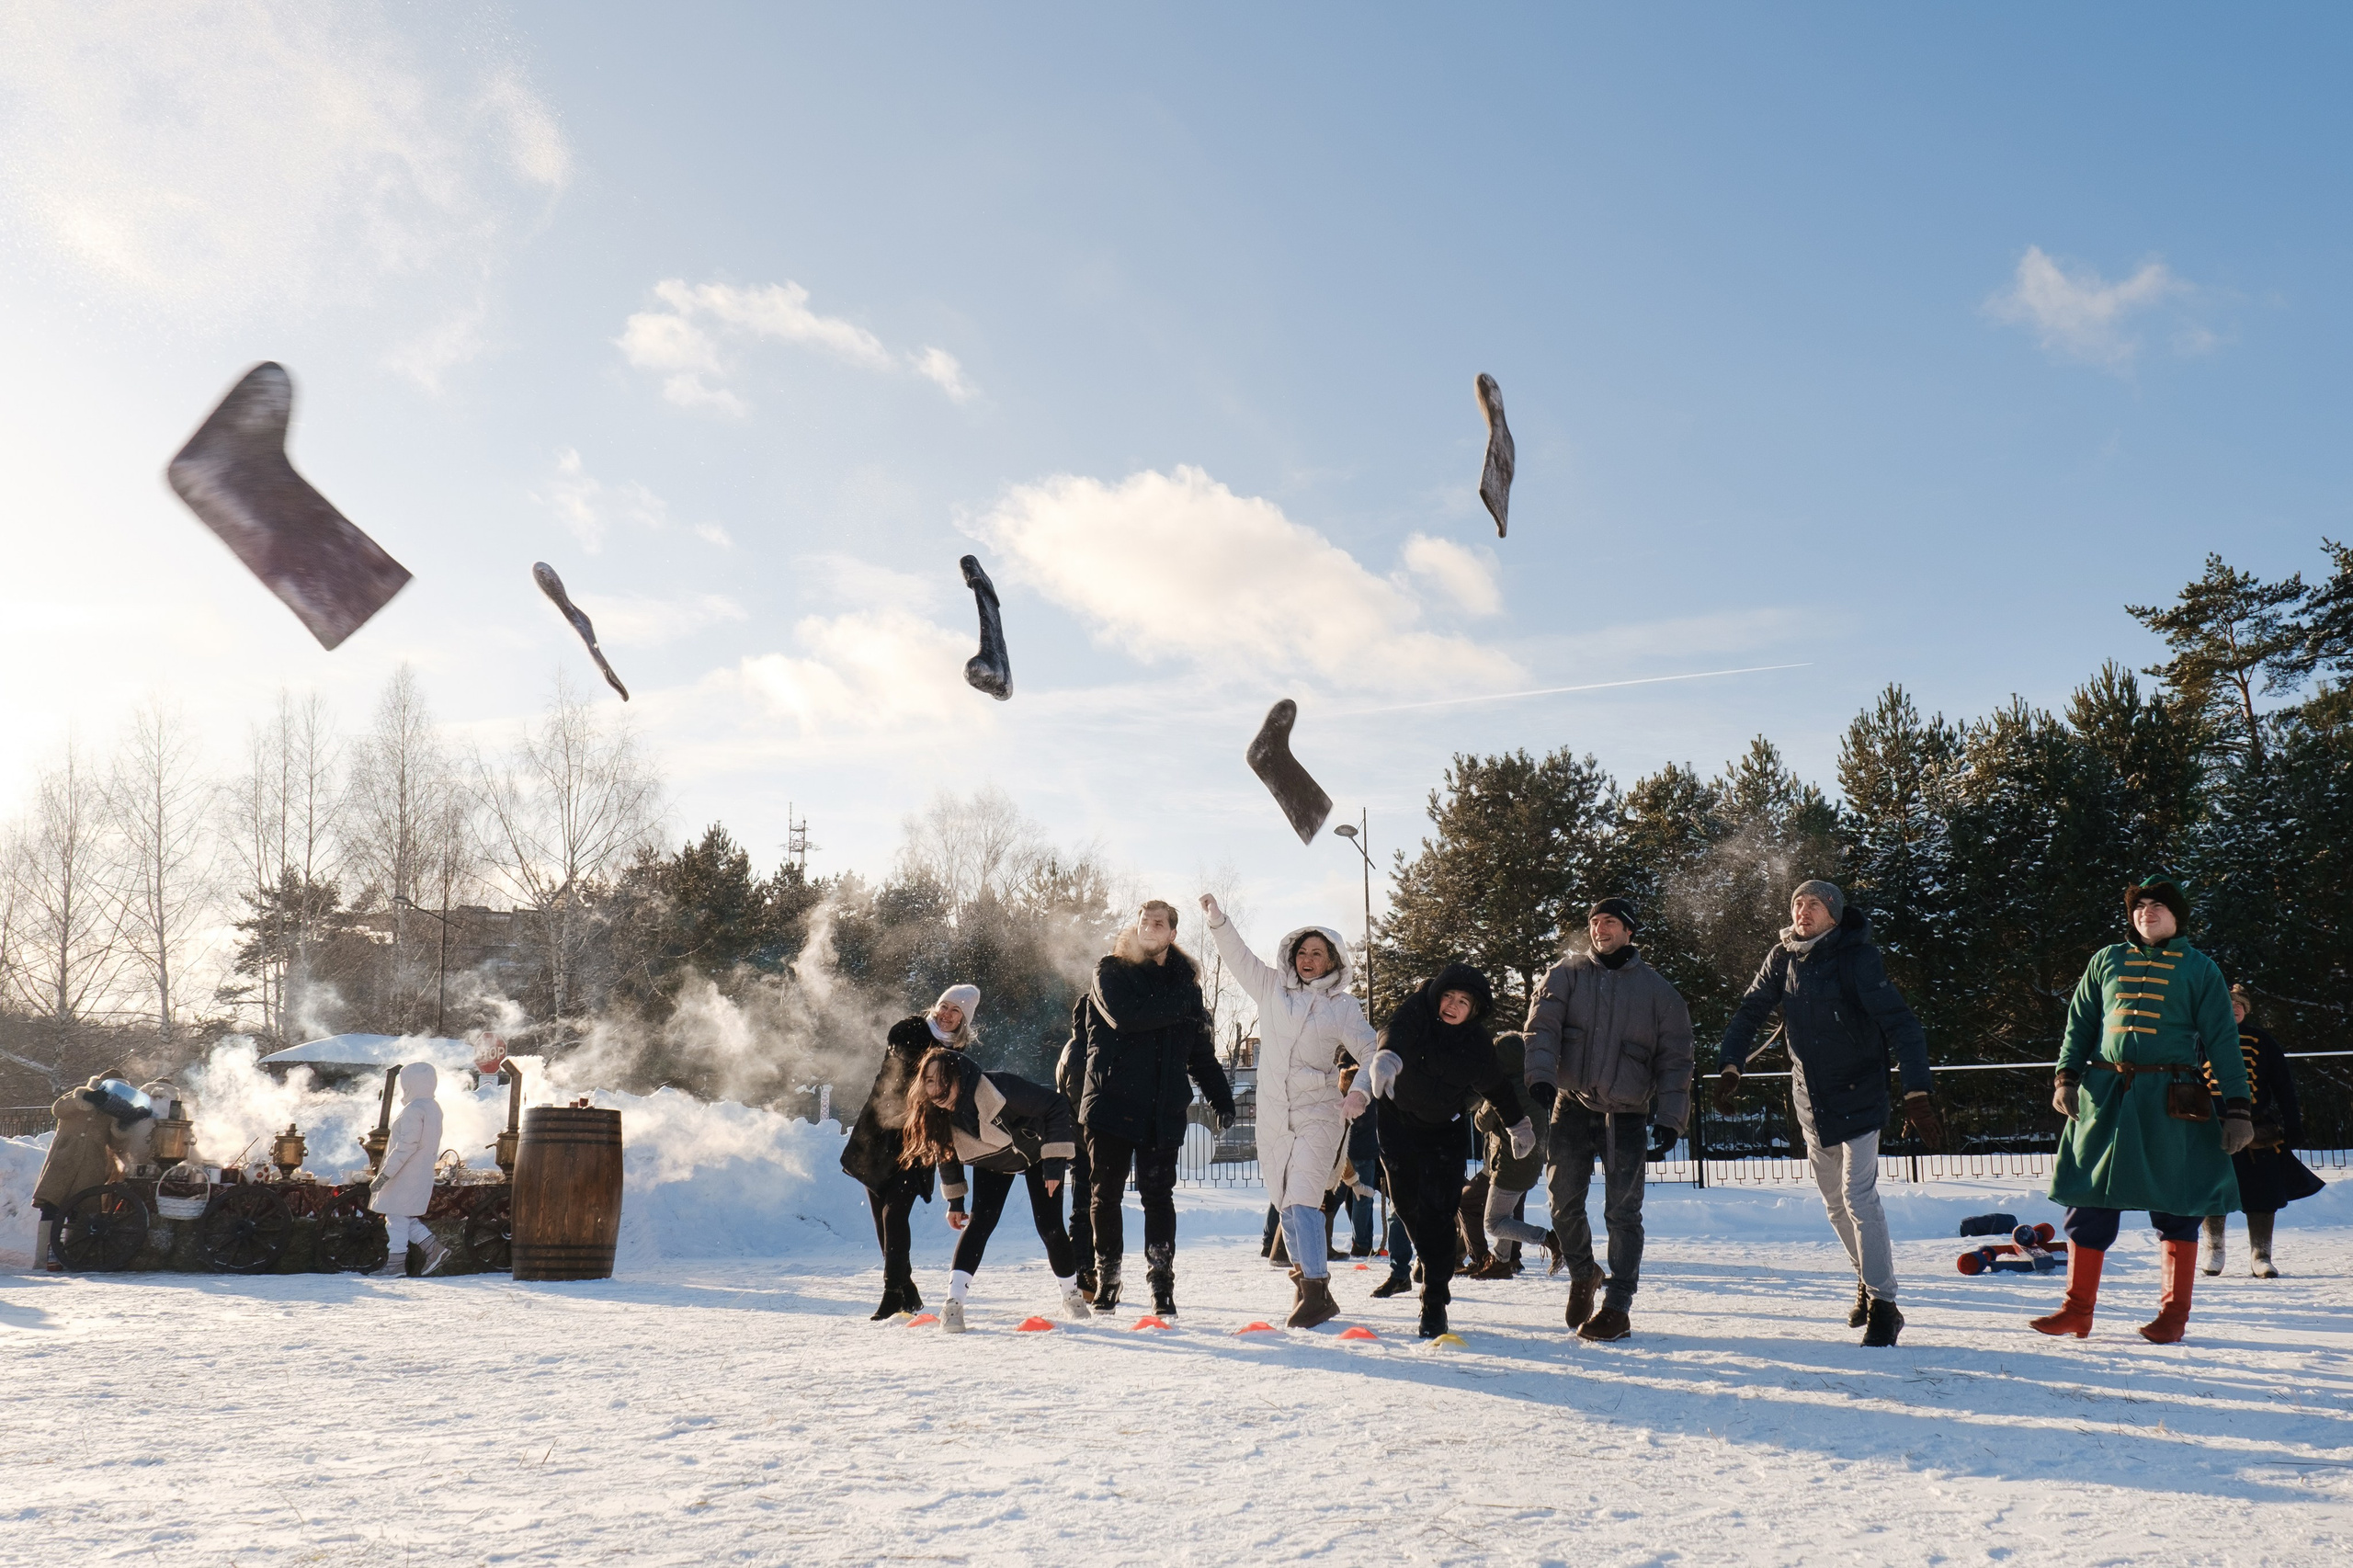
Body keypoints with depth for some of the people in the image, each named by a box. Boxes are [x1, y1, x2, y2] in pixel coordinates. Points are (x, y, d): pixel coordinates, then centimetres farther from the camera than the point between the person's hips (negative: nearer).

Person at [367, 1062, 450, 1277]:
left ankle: (396, 1262, 5)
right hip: (422, 1173, 9)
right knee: (404, 1217, 16)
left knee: (397, 1217, 0)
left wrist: (384, 1173, -22)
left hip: (405, 1176, -9)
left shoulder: (413, 1110, -19)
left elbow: (407, 1146, -24)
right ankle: (432, 1246, 10)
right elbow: (433, 1146, 16)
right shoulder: (433, 1107, 11)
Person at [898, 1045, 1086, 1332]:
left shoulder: (999, 1090, -41)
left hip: (1036, 1152, -3)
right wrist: (954, 1200, 1)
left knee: (1049, 1226, -6)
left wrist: (1055, 1160, -29)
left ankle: (1072, 1295, 16)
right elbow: (946, 1153, -2)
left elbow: (1056, 1105, -32)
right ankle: (953, 1303, -16)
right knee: (980, 1222, -16)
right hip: (992, 1163, 3)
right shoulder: (939, 1117, -24)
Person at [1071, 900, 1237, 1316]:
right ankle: (1106, 1278, 17)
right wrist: (1179, 1006, -14)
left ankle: (1161, 1282, 4)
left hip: (1164, 1110, 2)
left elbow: (1199, 1051, 19)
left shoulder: (1184, 982, 14)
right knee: (1106, 1193, 5)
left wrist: (1220, 1097, 10)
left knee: (1159, 1194, 0)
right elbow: (1123, 1015, -19)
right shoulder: (1110, 972, 2)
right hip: (1110, 1104, -2)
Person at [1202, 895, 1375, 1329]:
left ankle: (1316, 1290, -15)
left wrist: (1361, 1090, -20)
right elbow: (1238, 955, 8)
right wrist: (1217, 919, -6)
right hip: (1273, 1114, 4)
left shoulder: (1343, 1008, 2)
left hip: (1319, 1113, -4)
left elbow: (1372, 1053, -3)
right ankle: (1304, 1279, 21)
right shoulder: (1272, 989, 9)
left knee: (1303, 1200, -16)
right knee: (1286, 1205, 8)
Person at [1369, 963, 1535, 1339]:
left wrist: (1519, 1125, 18)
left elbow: (1497, 1086, 5)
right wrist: (1387, 1057, -66)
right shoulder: (1418, 1012, -20)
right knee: (1405, 1201, 9)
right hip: (1396, 1121, 1)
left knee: (1436, 1212, -12)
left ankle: (1434, 1302, -8)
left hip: (1444, 1133, -1)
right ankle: (1432, 1260, 39)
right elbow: (1397, 1032, -43)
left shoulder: (1476, 1044, -14)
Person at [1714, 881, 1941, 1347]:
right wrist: (1730, 1067, -13)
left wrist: (1917, 1094, -32)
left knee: (1858, 1196, -14)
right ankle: (1868, 1280, 35)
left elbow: (1898, 1023, -23)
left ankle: (1883, 1304, -6)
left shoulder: (1858, 957, -16)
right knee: (1835, 1202, 15)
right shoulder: (1783, 958, 0)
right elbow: (1750, 1012, 3)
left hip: (1859, 1096, -6)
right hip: (1811, 1100, 6)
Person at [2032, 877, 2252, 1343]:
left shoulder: (2199, 969, 7)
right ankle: (2078, 1308, 9)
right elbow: (2079, 1023, 17)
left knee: (2177, 1206, 1)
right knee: (2088, 1200, 1)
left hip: (2171, 1103, -2)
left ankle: (2173, 1314, 14)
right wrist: (2066, 1076, 4)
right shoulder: (2106, 962, 14)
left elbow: (2222, 1041, 5)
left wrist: (2237, 1108, -1)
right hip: (2105, 1096, 2)